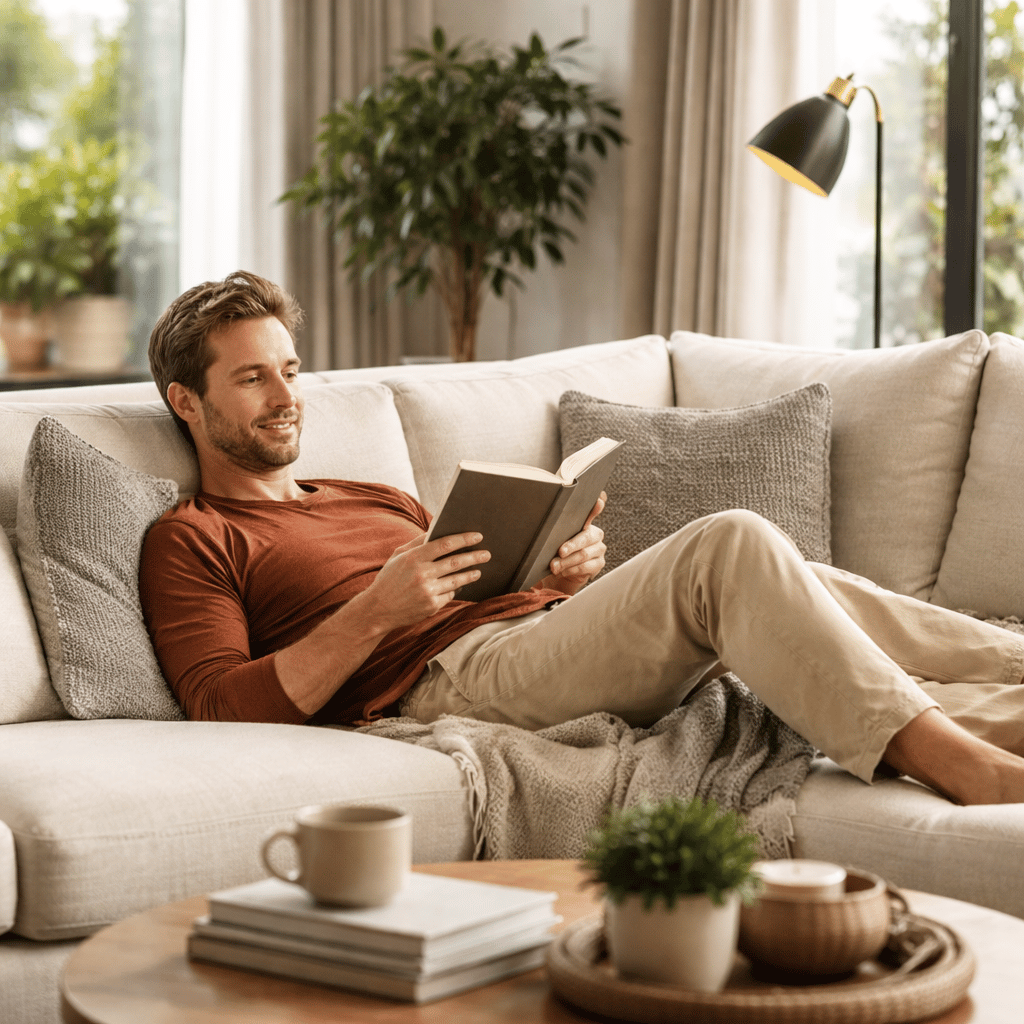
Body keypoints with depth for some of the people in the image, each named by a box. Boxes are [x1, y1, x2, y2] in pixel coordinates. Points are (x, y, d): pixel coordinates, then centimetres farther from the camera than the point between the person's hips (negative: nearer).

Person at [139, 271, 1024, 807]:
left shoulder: (379, 500, 33)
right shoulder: (192, 542, 11)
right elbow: (223, 707, -6)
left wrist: (567, 577, 6)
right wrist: (376, 614, -15)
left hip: (544, 630, 8)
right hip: (451, 678, -8)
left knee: (799, 599, -15)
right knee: (730, 547, -26)